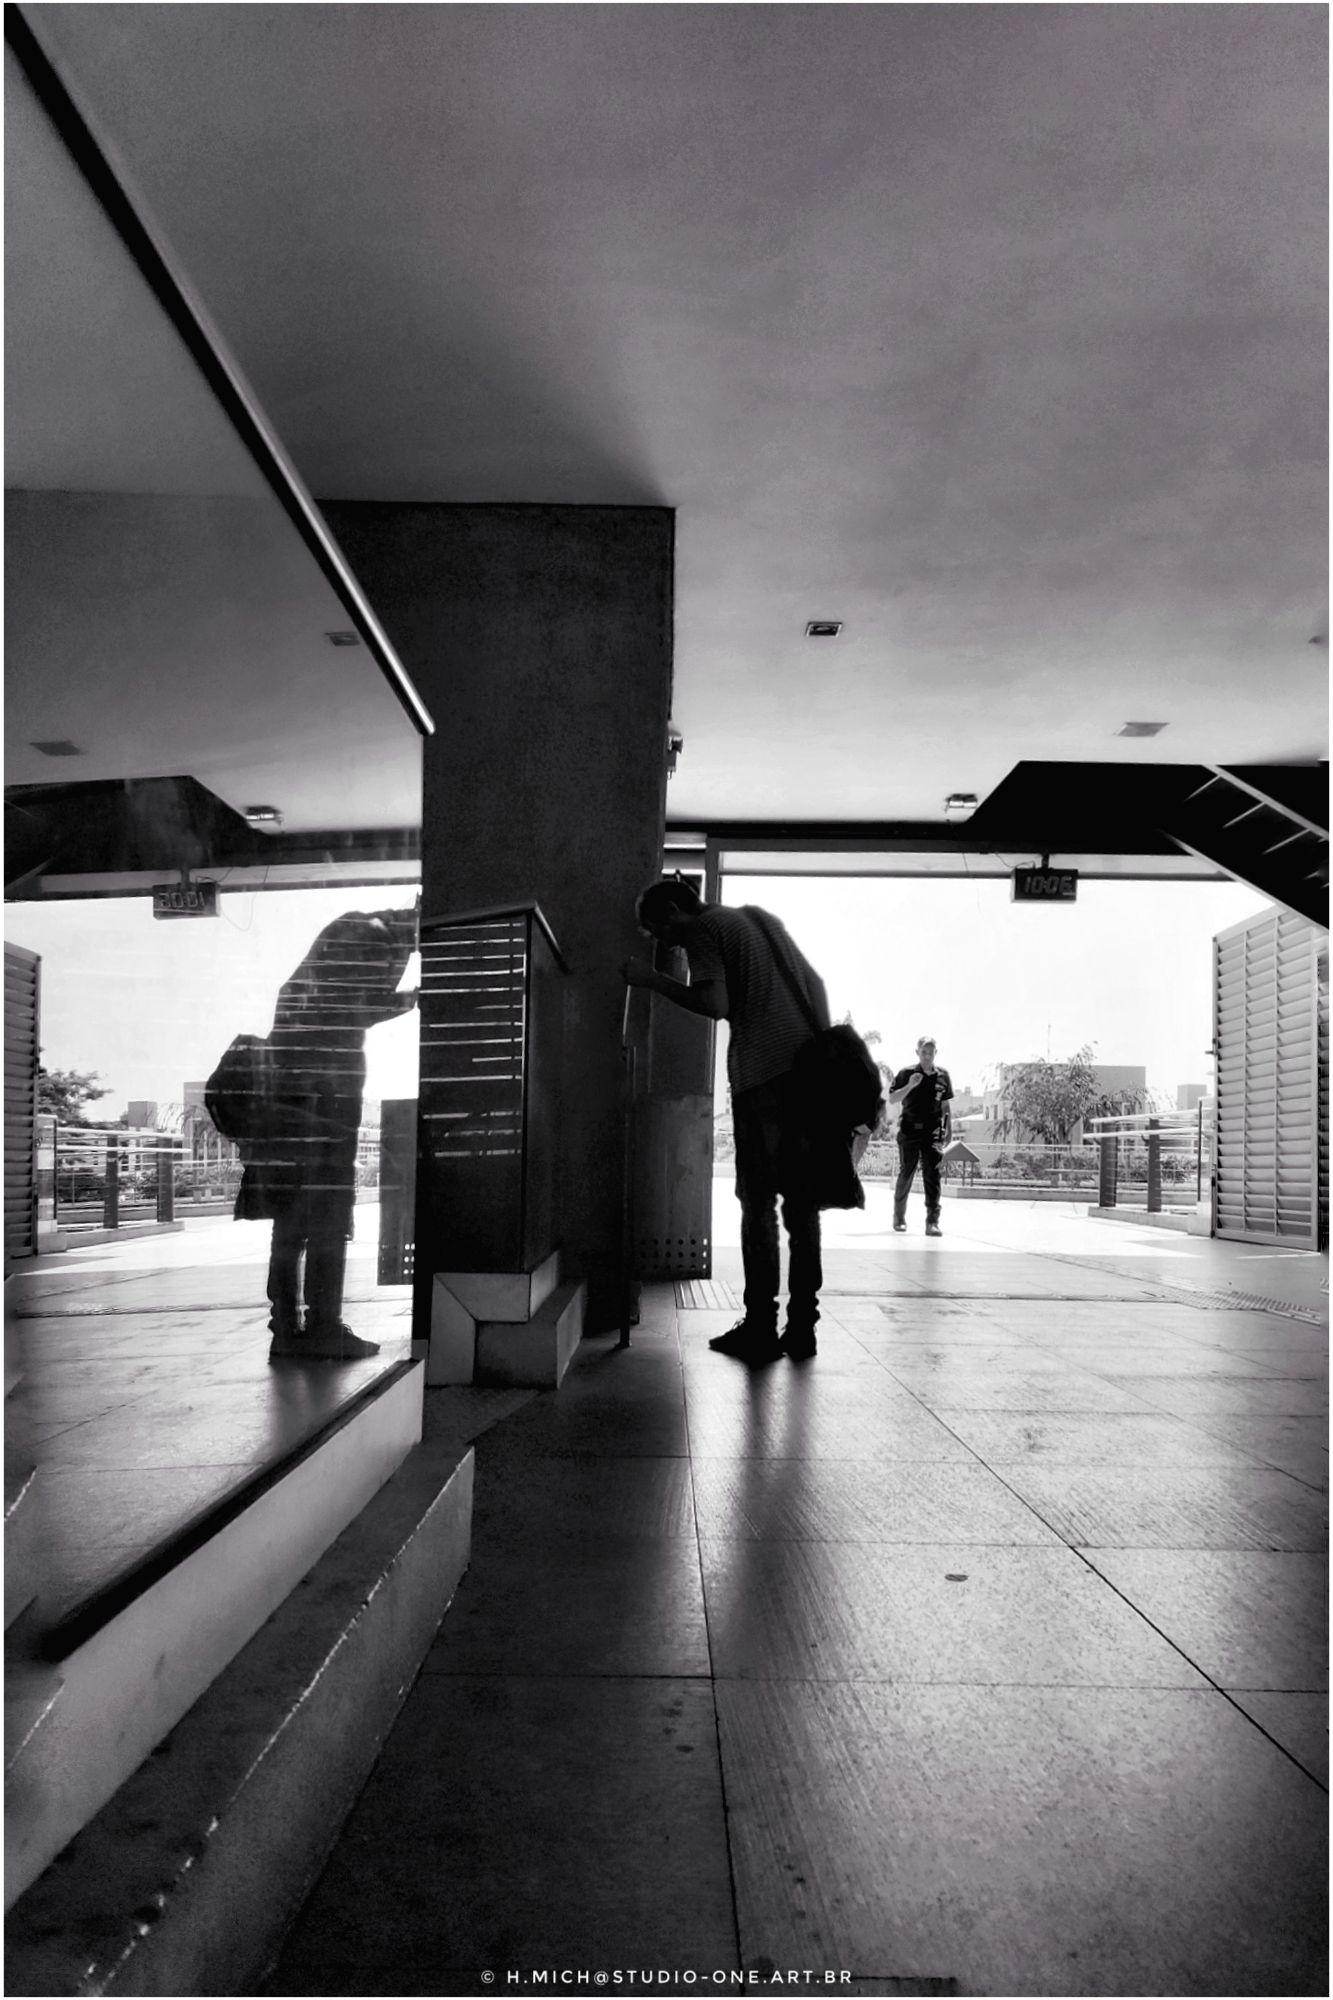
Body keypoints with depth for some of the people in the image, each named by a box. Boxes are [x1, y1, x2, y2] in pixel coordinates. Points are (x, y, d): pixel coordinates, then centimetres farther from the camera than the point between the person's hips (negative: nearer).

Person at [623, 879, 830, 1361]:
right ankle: (802, 1327, 11)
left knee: (759, 1203, 0)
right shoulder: (763, 918, 24)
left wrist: (652, 979, -5)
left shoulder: (703, 929, 2)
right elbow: (816, 985, 23)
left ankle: (760, 1328, 0)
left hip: (763, 1074, -6)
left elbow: (715, 1004, -14)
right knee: (802, 1203, 8)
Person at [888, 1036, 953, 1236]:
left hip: (932, 1132, 1)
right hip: (909, 1130, -1)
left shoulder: (943, 1075, 5)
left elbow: (945, 1105, 12)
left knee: (932, 1176, -5)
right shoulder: (906, 1074, -2)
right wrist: (909, 1085, -20)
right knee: (906, 1174, 6)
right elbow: (892, 1099, -6)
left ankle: (932, 1221, -6)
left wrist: (945, 1130, 10)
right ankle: (899, 1216, 23)